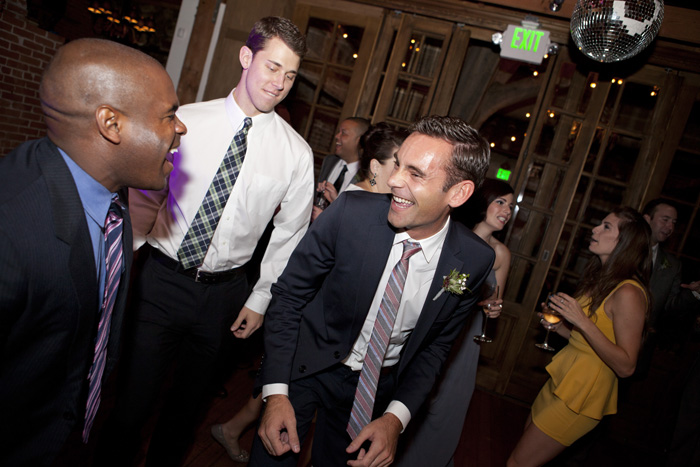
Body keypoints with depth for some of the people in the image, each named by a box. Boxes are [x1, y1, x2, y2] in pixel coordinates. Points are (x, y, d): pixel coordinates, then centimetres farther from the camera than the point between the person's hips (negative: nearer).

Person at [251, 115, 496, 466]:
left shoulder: (473, 261, -18)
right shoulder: (351, 211, -24)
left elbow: (434, 345, -3)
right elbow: (288, 296, -14)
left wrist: (397, 417, -13)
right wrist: (276, 392, -18)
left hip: (376, 385, 2)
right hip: (306, 367, -1)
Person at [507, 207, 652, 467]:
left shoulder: (628, 293, -20)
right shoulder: (601, 278, 8)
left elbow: (626, 367, -22)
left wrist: (582, 321, -28)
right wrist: (556, 324, 0)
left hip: (582, 395, -8)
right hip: (564, 379, 8)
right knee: (527, 438, 20)